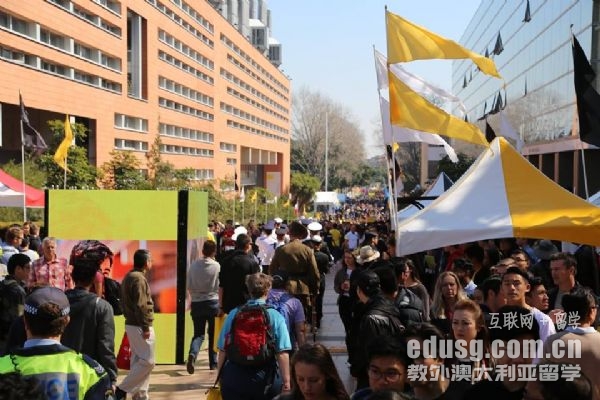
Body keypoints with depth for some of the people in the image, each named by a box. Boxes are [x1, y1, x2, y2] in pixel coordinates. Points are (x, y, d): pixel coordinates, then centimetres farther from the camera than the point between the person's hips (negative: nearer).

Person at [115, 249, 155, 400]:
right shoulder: (139, 279, -17)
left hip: (131, 324, 10)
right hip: (139, 326, -10)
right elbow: (141, 306, -22)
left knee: (137, 360, 13)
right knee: (147, 361, -5)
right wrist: (145, 327, -19)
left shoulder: (129, 277, 14)